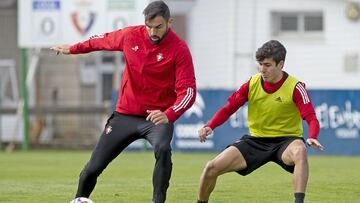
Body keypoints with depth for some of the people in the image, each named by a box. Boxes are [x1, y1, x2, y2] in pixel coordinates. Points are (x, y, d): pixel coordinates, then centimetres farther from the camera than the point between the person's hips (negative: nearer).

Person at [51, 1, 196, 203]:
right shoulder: (130, 35, -4)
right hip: (125, 116, 4)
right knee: (94, 167, 4)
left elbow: (188, 91, -20)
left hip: (158, 117, -3)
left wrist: (169, 115, -38)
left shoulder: (179, 49, -15)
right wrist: (72, 49, 30)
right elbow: (104, 40, 18)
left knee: (163, 150, -36)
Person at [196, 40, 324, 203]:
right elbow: (228, 109, 4)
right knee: (212, 168, -10)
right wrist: (209, 127, -14)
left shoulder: (295, 87, -12)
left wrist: (312, 138, -40)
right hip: (256, 140, 4)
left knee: (300, 151, -41)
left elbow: (311, 119, -18)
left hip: (285, 141, -4)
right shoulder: (252, 84, -2)